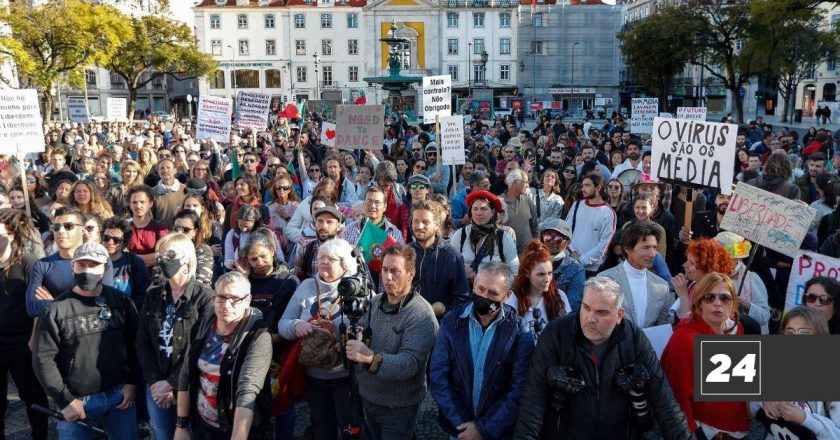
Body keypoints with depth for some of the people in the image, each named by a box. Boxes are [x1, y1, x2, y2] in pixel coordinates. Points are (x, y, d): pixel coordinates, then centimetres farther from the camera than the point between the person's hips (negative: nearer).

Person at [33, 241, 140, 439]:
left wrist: (132, 382, 0)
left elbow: (135, 344, 6)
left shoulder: (121, 301, 1)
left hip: (120, 394, 2)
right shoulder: (56, 309, -7)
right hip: (76, 401, -2)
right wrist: (64, 400, -9)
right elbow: (43, 359, -7)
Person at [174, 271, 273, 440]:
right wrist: (181, 425, 2)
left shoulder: (258, 336, -21)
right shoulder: (202, 326, -3)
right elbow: (186, 376, 3)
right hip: (202, 425, 5)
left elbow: (247, 391, -31)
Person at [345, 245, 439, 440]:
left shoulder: (421, 315, -21)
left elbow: (410, 363, -29)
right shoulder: (374, 302, 1)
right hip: (367, 397, 6)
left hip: (398, 408, -6)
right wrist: (353, 339, -18)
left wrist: (371, 358, -42)